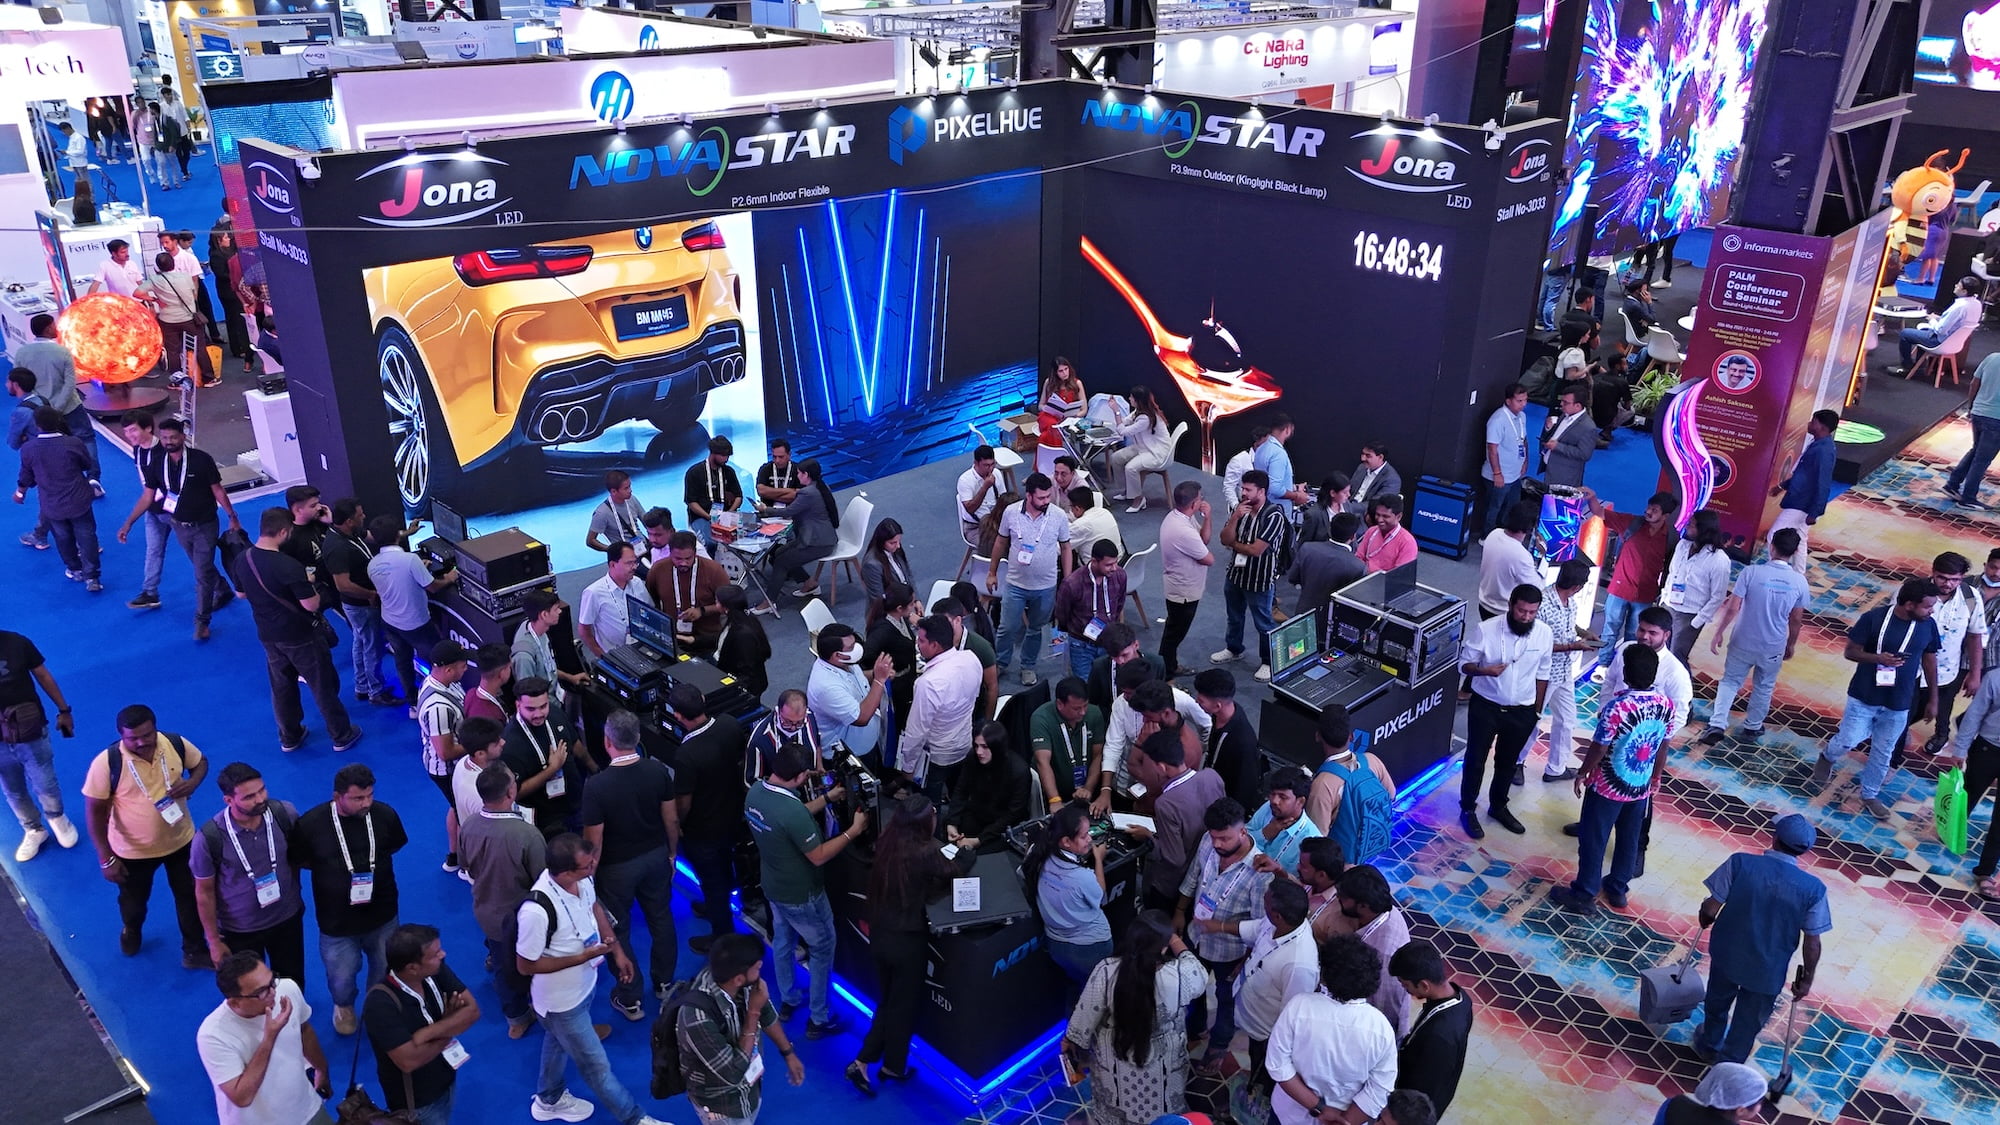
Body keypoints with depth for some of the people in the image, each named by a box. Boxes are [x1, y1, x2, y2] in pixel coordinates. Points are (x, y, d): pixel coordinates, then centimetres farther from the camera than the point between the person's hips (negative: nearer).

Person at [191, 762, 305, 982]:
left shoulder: (285, 814, -20)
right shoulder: (209, 837, -26)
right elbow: (204, 892, -12)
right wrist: (214, 941, -5)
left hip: (288, 918, 2)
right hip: (240, 930, -2)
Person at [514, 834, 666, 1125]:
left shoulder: (581, 878, -20)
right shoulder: (537, 910, -41)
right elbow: (526, 965, -26)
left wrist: (617, 949, 1)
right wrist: (584, 957, -29)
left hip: (584, 983, 7)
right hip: (561, 1001, -7)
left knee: (560, 1041, 33)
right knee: (596, 1065, 15)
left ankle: (549, 1100, 59)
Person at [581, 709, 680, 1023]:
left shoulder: (596, 785, -28)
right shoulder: (658, 771, -15)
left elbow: (594, 842, -20)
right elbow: (671, 819, -4)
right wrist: (672, 853, 13)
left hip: (617, 867, -4)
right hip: (656, 856, 4)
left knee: (618, 930, 16)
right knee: (661, 917, 23)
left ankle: (630, 1000, 28)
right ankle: (665, 982, 41)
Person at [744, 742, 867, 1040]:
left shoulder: (756, 791, -12)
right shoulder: (792, 810, -38)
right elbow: (818, 856, -27)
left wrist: (827, 799, 6)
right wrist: (853, 831, -20)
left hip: (773, 886, 8)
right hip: (801, 895, -8)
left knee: (782, 942, 28)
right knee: (822, 949, 14)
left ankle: (787, 1001, 48)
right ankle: (818, 1019, 26)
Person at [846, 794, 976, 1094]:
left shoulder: (886, 843, -6)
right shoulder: (924, 853, -25)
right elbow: (955, 870, -6)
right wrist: (968, 849, 12)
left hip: (879, 935, 6)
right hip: (907, 940, -6)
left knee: (886, 1002, 23)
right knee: (904, 1005, 16)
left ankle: (862, 1062, 19)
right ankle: (893, 1067, 32)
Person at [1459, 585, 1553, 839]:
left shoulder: (1544, 633, -11)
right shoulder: (1486, 629, -20)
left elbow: (1543, 673, 3)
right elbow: (1465, 664, -10)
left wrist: (1537, 710, 8)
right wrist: (1483, 670, -32)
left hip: (1521, 711, 3)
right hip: (1485, 706, -3)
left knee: (1508, 762, 19)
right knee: (1476, 759, 10)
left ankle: (1498, 807, 40)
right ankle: (1467, 809, 28)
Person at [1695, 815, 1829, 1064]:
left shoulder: (1740, 863, -22)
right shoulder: (1813, 888, -19)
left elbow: (1710, 909, -16)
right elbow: (1812, 943, -11)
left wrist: (1704, 918, 7)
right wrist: (1806, 979, 5)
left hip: (1726, 953, 1)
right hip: (1767, 970, -1)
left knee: (1717, 1003, 30)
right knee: (1748, 1024, 22)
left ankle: (1709, 1045, 53)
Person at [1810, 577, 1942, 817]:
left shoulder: (1928, 625, -6)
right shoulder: (1874, 618, -17)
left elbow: (1930, 661, 7)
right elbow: (1850, 652, -10)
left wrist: (1933, 698, 11)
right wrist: (1877, 658, -29)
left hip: (1899, 704, 3)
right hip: (1864, 696, -3)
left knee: (1883, 753, 13)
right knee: (1848, 741, -3)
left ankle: (1870, 795, 31)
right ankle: (1826, 758, 31)